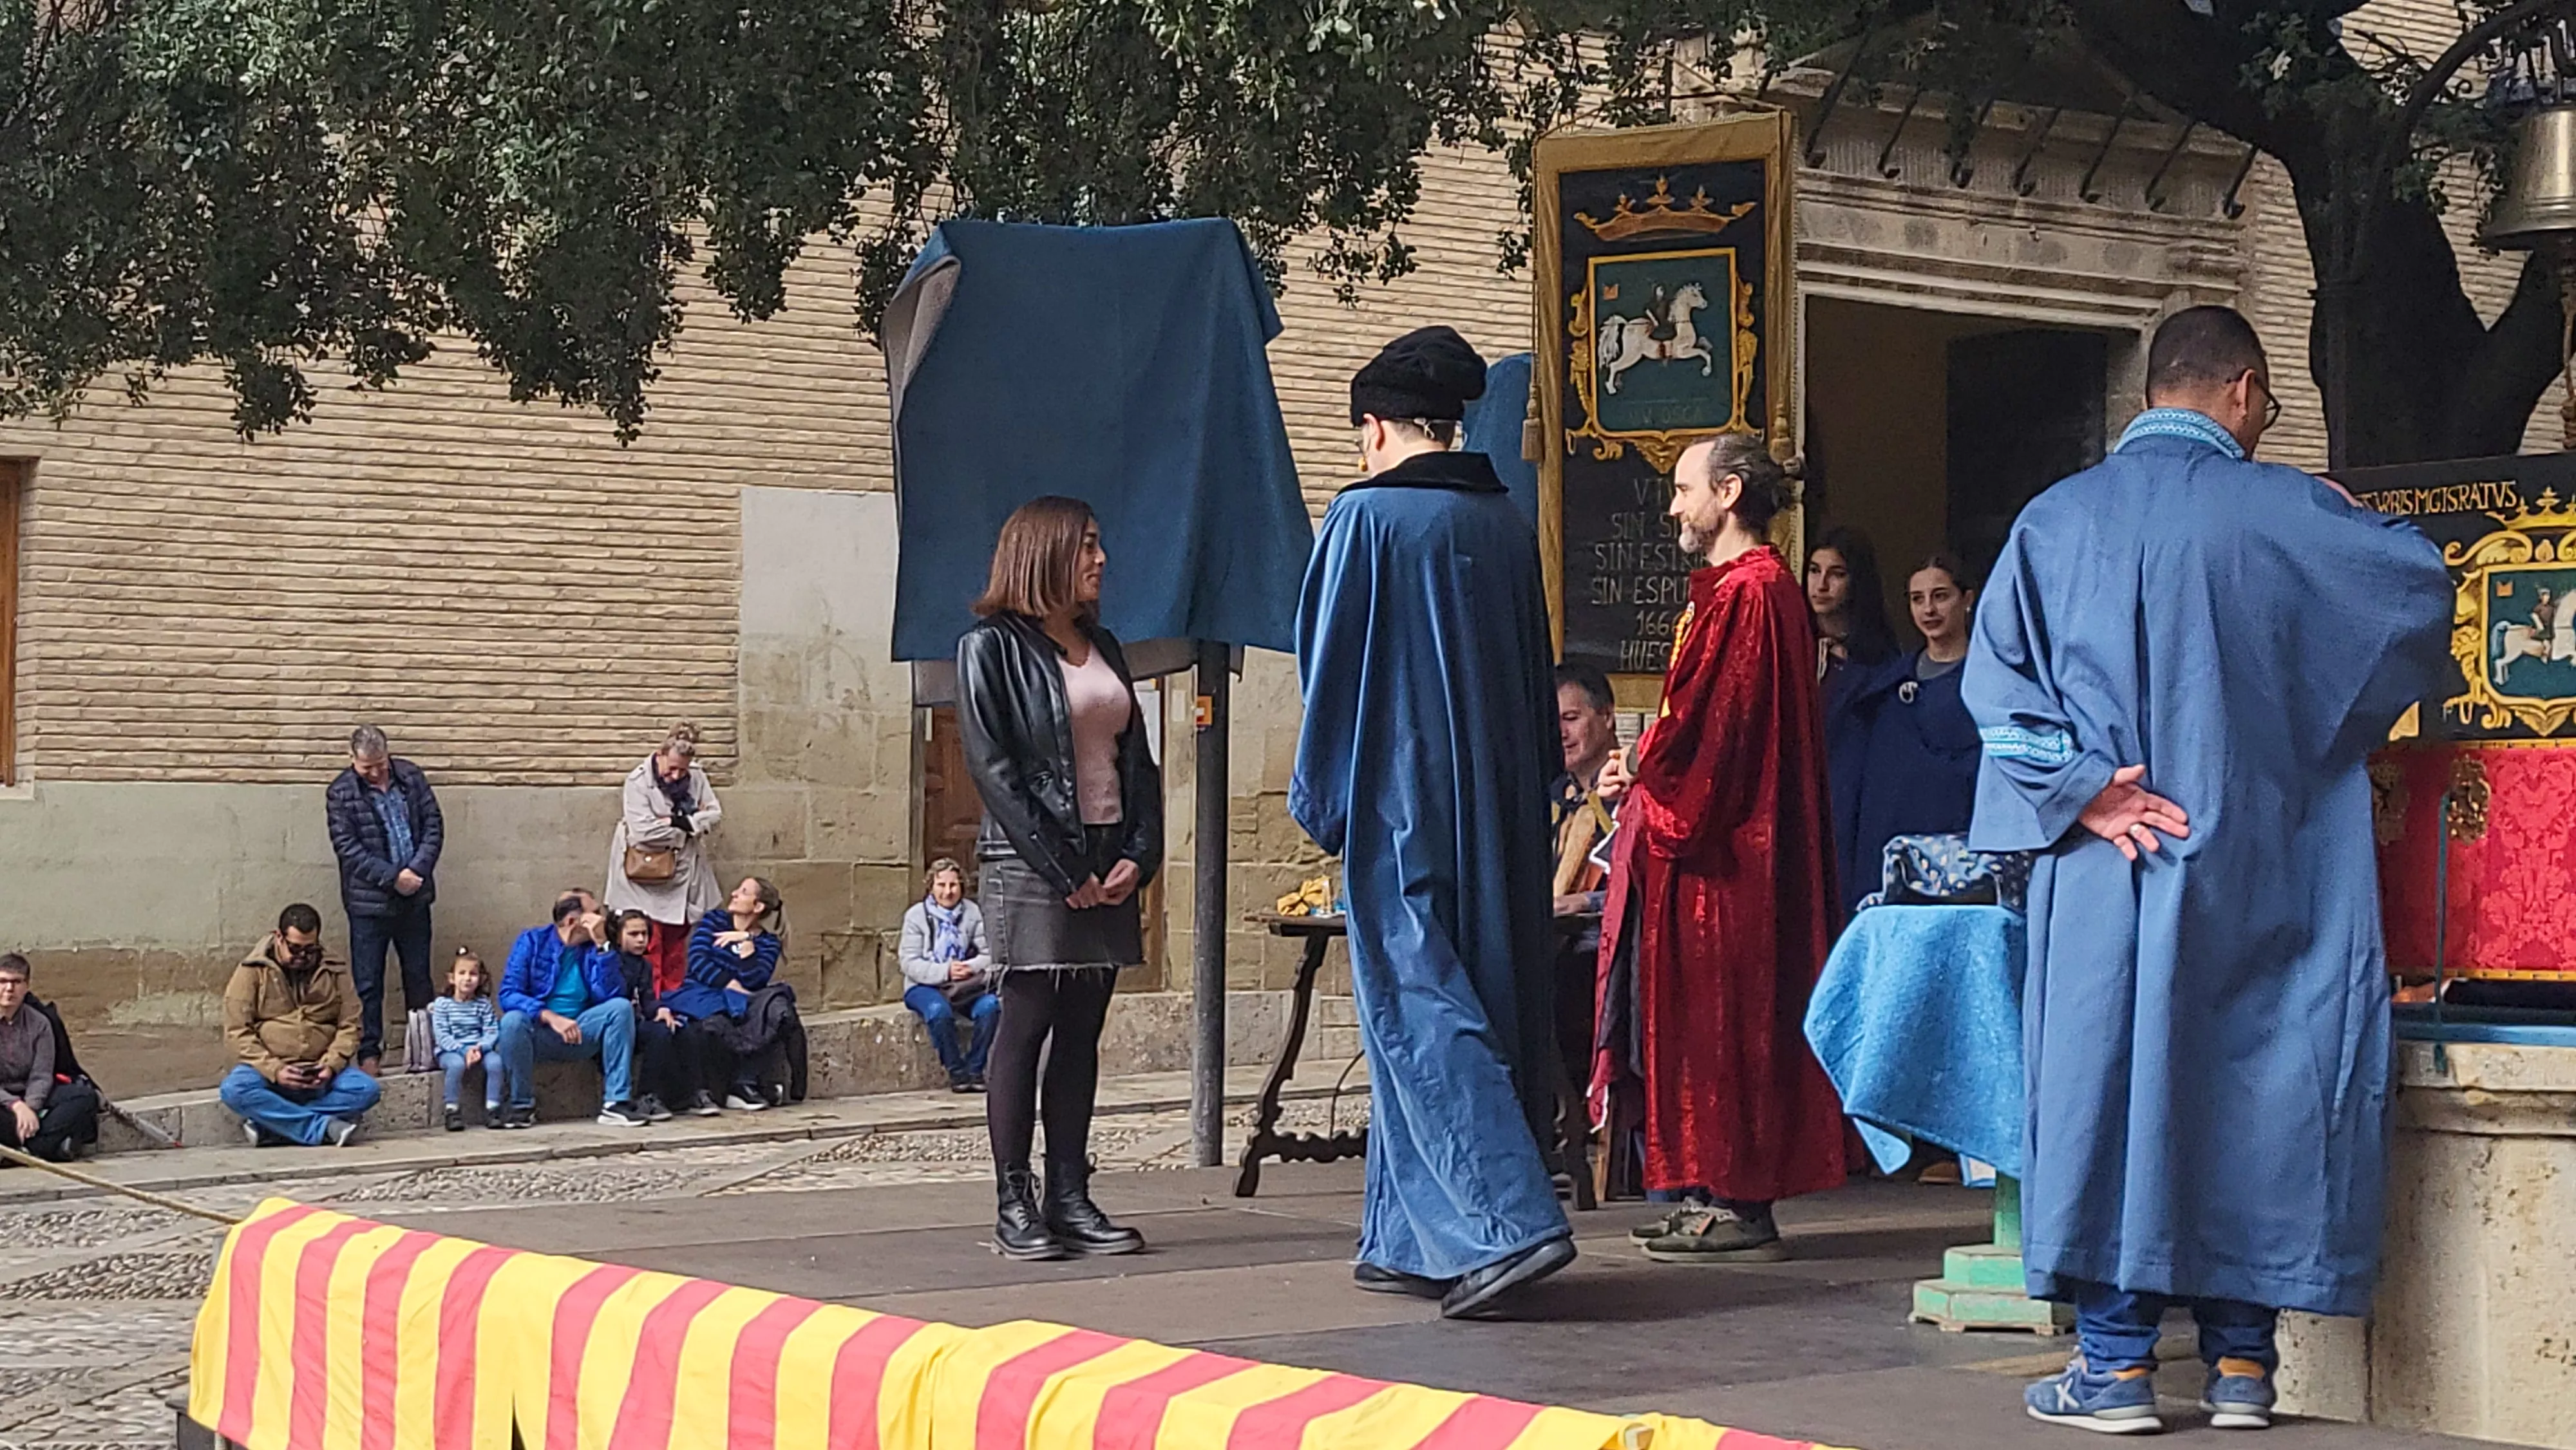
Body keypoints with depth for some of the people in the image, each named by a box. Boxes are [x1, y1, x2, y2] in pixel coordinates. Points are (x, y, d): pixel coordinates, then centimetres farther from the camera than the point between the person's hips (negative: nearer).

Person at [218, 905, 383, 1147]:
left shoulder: (334, 973, 9)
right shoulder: (252, 972, 1)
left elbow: (350, 1026, 5)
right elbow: (238, 1031, -5)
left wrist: (331, 1066, -14)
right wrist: (274, 1070, -18)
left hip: (320, 1077, 2)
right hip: (268, 1071, -2)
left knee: (366, 1089, -26)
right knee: (234, 1090, -33)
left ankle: (269, 1124, -24)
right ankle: (323, 1127, -29)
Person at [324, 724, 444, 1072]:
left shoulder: (411, 777, 3)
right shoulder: (341, 793, -8)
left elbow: (434, 826, 3)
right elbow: (347, 847, -13)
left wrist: (417, 870, -12)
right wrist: (393, 877, -18)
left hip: (414, 899, 3)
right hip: (369, 900, -3)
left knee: (419, 978, 13)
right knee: (368, 984, 2)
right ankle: (369, 1053, 10)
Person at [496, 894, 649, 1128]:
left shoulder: (593, 947, 1)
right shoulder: (532, 941, -6)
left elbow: (610, 996, -13)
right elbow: (508, 994, -16)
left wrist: (602, 945, -19)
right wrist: (551, 1017, -29)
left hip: (580, 1035, 3)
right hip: (539, 1034, -3)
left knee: (621, 1007, -19)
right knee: (513, 1020, -34)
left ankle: (616, 1102, -20)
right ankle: (521, 1104, -12)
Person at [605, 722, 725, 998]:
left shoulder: (696, 778, 0)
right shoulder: (638, 781, -15)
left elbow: (715, 814, 0)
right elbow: (644, 831, -23)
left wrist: (681, 822, -16)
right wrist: (690, 826, -12)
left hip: (681, 874, 5)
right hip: (646, 874, -5)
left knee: (676, 944, 11)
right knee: (649, 945, -5)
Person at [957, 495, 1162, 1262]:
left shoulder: (1103, 646, 17)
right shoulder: (992, 647, -3)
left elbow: (1136, 758, 16)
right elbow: (992, 766, -10)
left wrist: (1140, 854, 0)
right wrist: (1062, 871, -14)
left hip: (1109, 863, 6)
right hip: (1032, 866, -6)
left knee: (1082, 1033, 6)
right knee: (1025, 1025, -5)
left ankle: (1071, 1198, 8)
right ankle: (1014, 1204, -2)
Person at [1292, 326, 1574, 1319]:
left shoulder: (1366, 516, -9)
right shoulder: (1508, 523, 9)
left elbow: (1331, 668, -7)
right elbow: (1534, 670, 15)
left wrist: (1317, 798, 0)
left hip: (1402, 802, -6)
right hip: (1500, 809, 7)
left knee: (1420, 1011, -6)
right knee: (1487, 1001, 9)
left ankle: (1508, 1225, -18)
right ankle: (1413, 1242, 14)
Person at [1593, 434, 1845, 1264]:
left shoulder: (1746, 592, -16)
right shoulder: (1752, 587, 17)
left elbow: (1704, 728, -19)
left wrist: (1637, 773, -4)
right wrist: (1645, 771, 8)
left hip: (1720, 851, -11)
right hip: (1722, 836, 11)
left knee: (1721, 1018, -7)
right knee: (1714, 1017, 12)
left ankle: (1739, 1205, -4)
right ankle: (1725, 1197, 16)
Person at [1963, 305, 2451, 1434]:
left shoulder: (2060, 517, 3)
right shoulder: (2286, 511, -4)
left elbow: (1995, 672, -5)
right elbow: (2424, 588, 4)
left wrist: (2083, 788, -8)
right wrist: (2349, 519, 23)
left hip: (2110, 869, 1)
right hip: (2262, 866, -1)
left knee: (2111, 1081, 3)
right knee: (2254, 1086, 7)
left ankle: (2115, 1361, 2)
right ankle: (2240, 1356, 10)